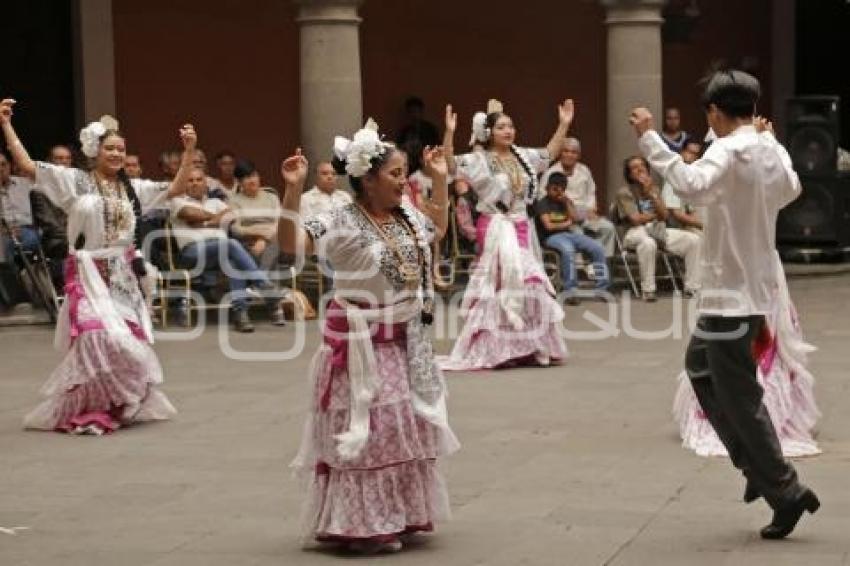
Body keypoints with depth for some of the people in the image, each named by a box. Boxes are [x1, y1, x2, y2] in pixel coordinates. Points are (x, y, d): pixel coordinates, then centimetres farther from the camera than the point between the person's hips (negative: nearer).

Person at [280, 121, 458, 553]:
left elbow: (439, 228, 28)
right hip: (362, 342, -7)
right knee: (366, 431, -2)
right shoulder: (341, 222, -17)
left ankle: (399, 515, 28)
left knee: (405, 429, 14)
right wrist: (293, 190, -36)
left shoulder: (407, 216, 5)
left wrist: (440, 180, 21)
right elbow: (289, 243, -27)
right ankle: (364, 524, 8)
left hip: (407, 340, 7)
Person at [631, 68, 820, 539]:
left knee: (739, 397, -1)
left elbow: (692, 185, -39)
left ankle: (786, 494, 4)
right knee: (700, 364, 24)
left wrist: (649, 138, -36)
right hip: (755, 284, 9)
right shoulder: (769, 150, 8)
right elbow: (791, 188, 30)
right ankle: (756, 465, 24)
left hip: (733, 292, -9)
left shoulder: (729, 150, -18)